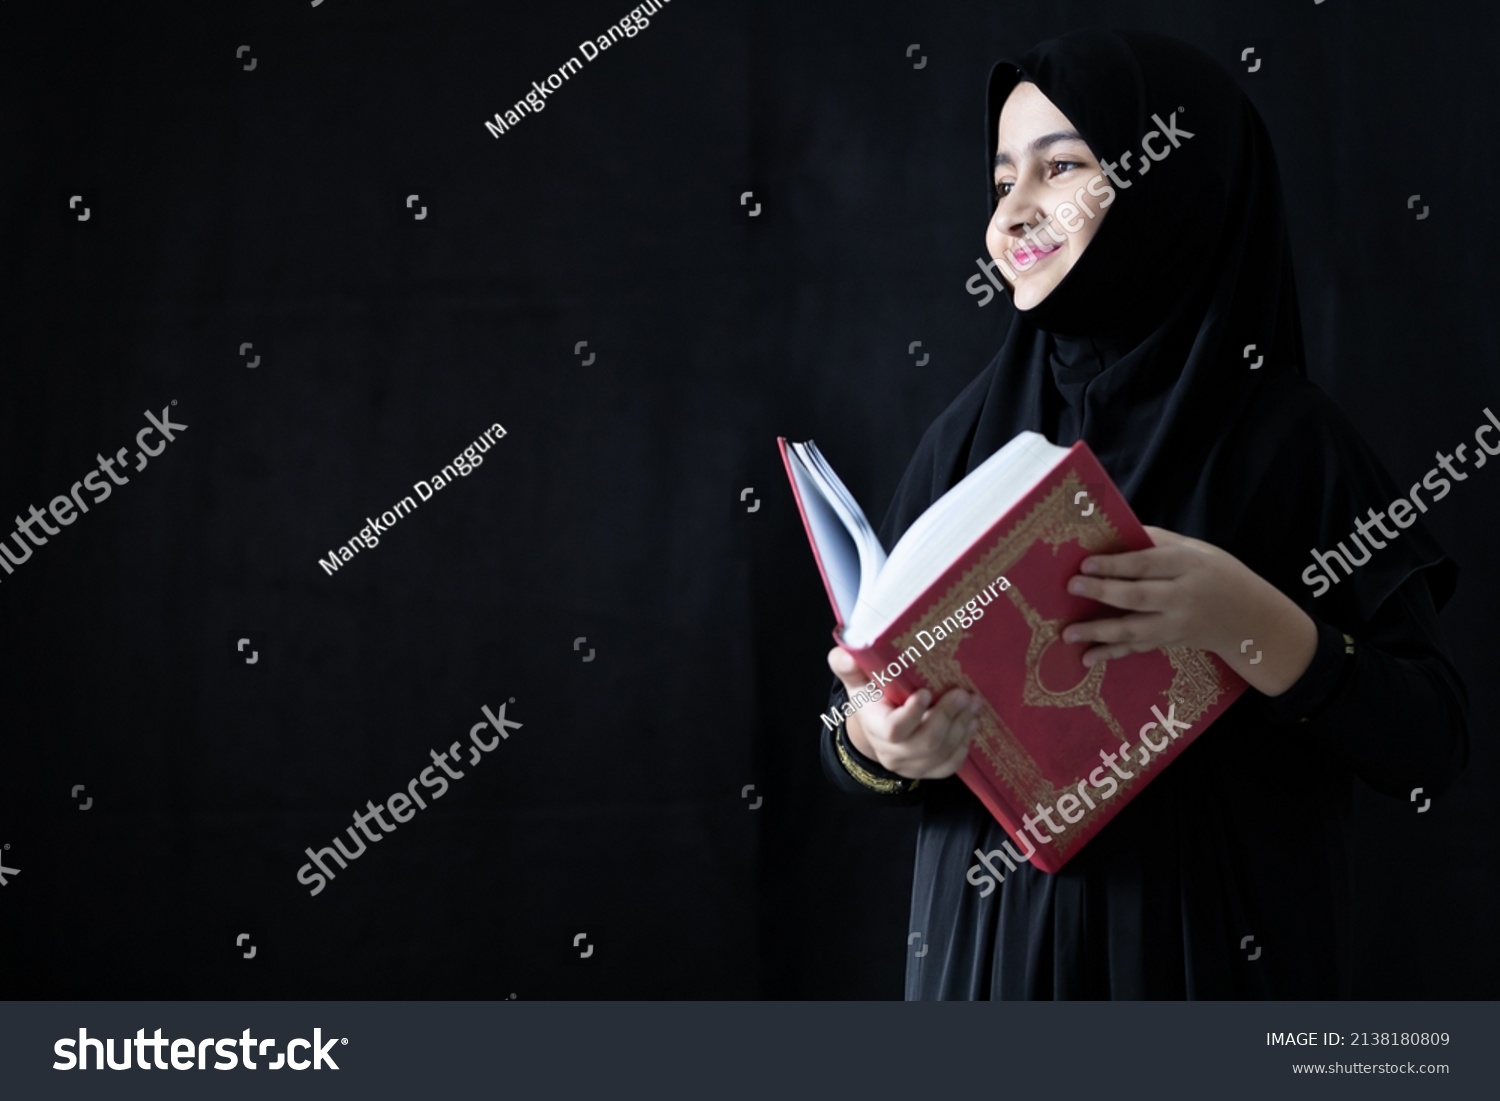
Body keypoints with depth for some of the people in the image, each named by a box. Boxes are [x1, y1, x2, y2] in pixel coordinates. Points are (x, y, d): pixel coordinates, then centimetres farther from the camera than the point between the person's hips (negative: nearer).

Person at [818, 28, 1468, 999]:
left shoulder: (1288, 438, -8)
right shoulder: (973, 433, 2)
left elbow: (1432, 748, -11)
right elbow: (856, 727, 4)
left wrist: (1252, 624, -27)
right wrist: (874, 744, -19)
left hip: (1215, 956, -3)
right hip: (995, 944, 3)